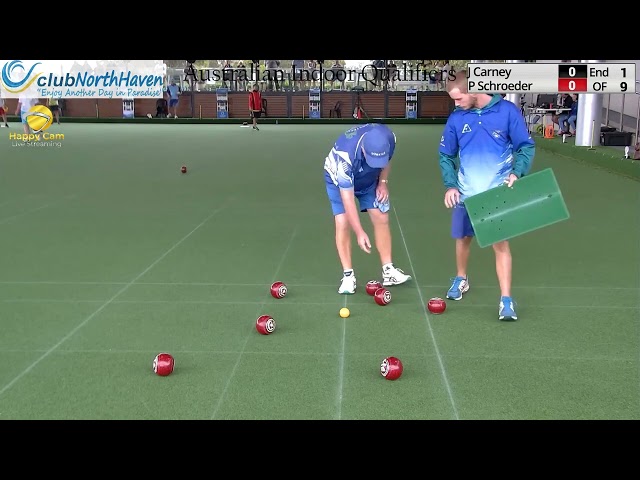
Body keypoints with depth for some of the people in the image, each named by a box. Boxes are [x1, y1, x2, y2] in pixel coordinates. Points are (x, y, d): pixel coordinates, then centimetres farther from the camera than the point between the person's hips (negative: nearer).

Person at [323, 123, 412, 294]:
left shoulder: (389, 138, -31)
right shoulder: (346, 155, -44)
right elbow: (347, 198, -37)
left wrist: (383, 182, -12)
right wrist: (359, 232, -36)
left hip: (369, 179, 4)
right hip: (339, 180, -4)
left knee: (381, 218, -4)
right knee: (343, 223, -16)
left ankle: (388, 271, 4)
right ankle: (348, 275, -6)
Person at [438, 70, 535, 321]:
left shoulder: (507, 111, -10)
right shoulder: (456, 118, -2)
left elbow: (526, 146, -2)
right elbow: (446, 156, 8)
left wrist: (517, 173, -18)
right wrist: (450, 185, -5)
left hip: (498, 194, -3)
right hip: (465, 194, 3)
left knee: (501, 243, -7)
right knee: (463, 237, 16)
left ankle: (506, 300, -3)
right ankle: (461, 279, 41)